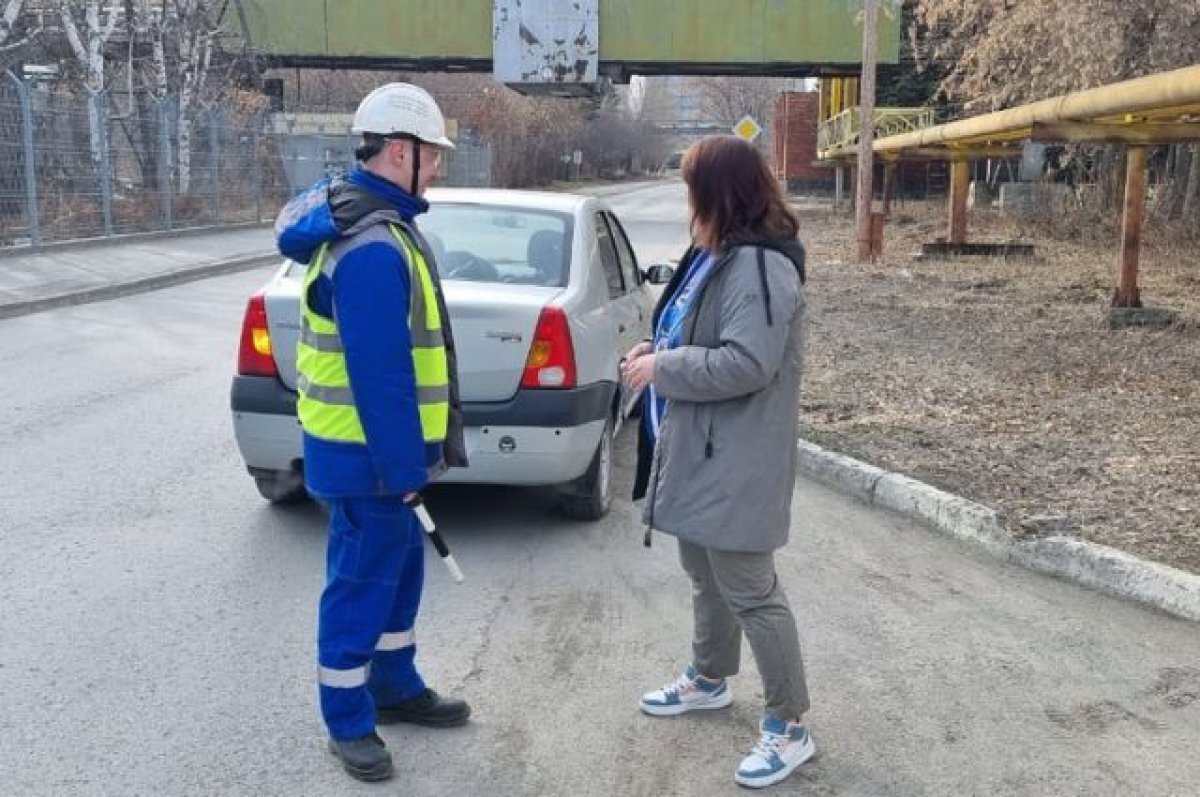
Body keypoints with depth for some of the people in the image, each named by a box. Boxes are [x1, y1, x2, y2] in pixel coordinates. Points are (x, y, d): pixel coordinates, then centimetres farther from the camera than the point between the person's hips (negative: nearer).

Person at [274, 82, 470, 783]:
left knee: (400, 568, 20)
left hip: (379, 445, 10)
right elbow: (379, 373, -26)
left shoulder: (363, 221, 10)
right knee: (362, 582, 3)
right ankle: (348, 721, 20)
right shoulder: (375, 248, -25)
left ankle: (396, 687, 36)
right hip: (369, 454, -10)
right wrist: (405, 466, -20)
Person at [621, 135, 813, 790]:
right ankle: (709, 679, 44)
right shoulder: (716, 255, 11)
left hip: (736, 464, -10)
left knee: (749, 591, -1)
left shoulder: (760, 266, -22)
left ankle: (789, 726, 14)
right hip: (700, 451, 11)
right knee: (705, 576, 24)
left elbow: (746, 363, -29)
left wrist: (661, 368, -19)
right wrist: (657, 349, 3)